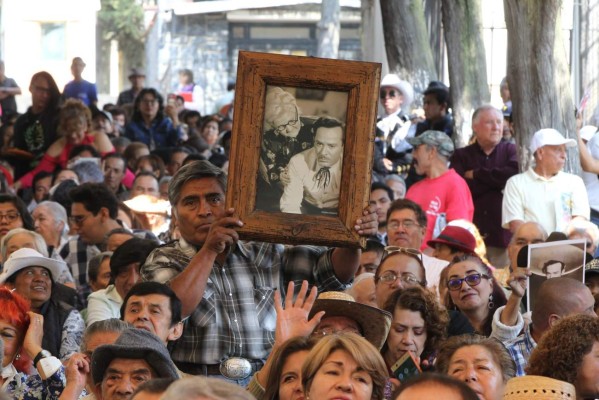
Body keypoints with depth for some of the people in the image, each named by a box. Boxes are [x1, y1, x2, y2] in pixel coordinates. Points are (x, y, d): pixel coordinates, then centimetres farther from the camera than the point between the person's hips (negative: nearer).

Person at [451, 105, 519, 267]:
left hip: (503, 236, 0)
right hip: (470, 236, 0)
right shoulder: (461, 156, 13)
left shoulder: (510, 150, 13)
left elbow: (513, 174, -9)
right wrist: (496, 181, -4)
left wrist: (476, 174, 0)